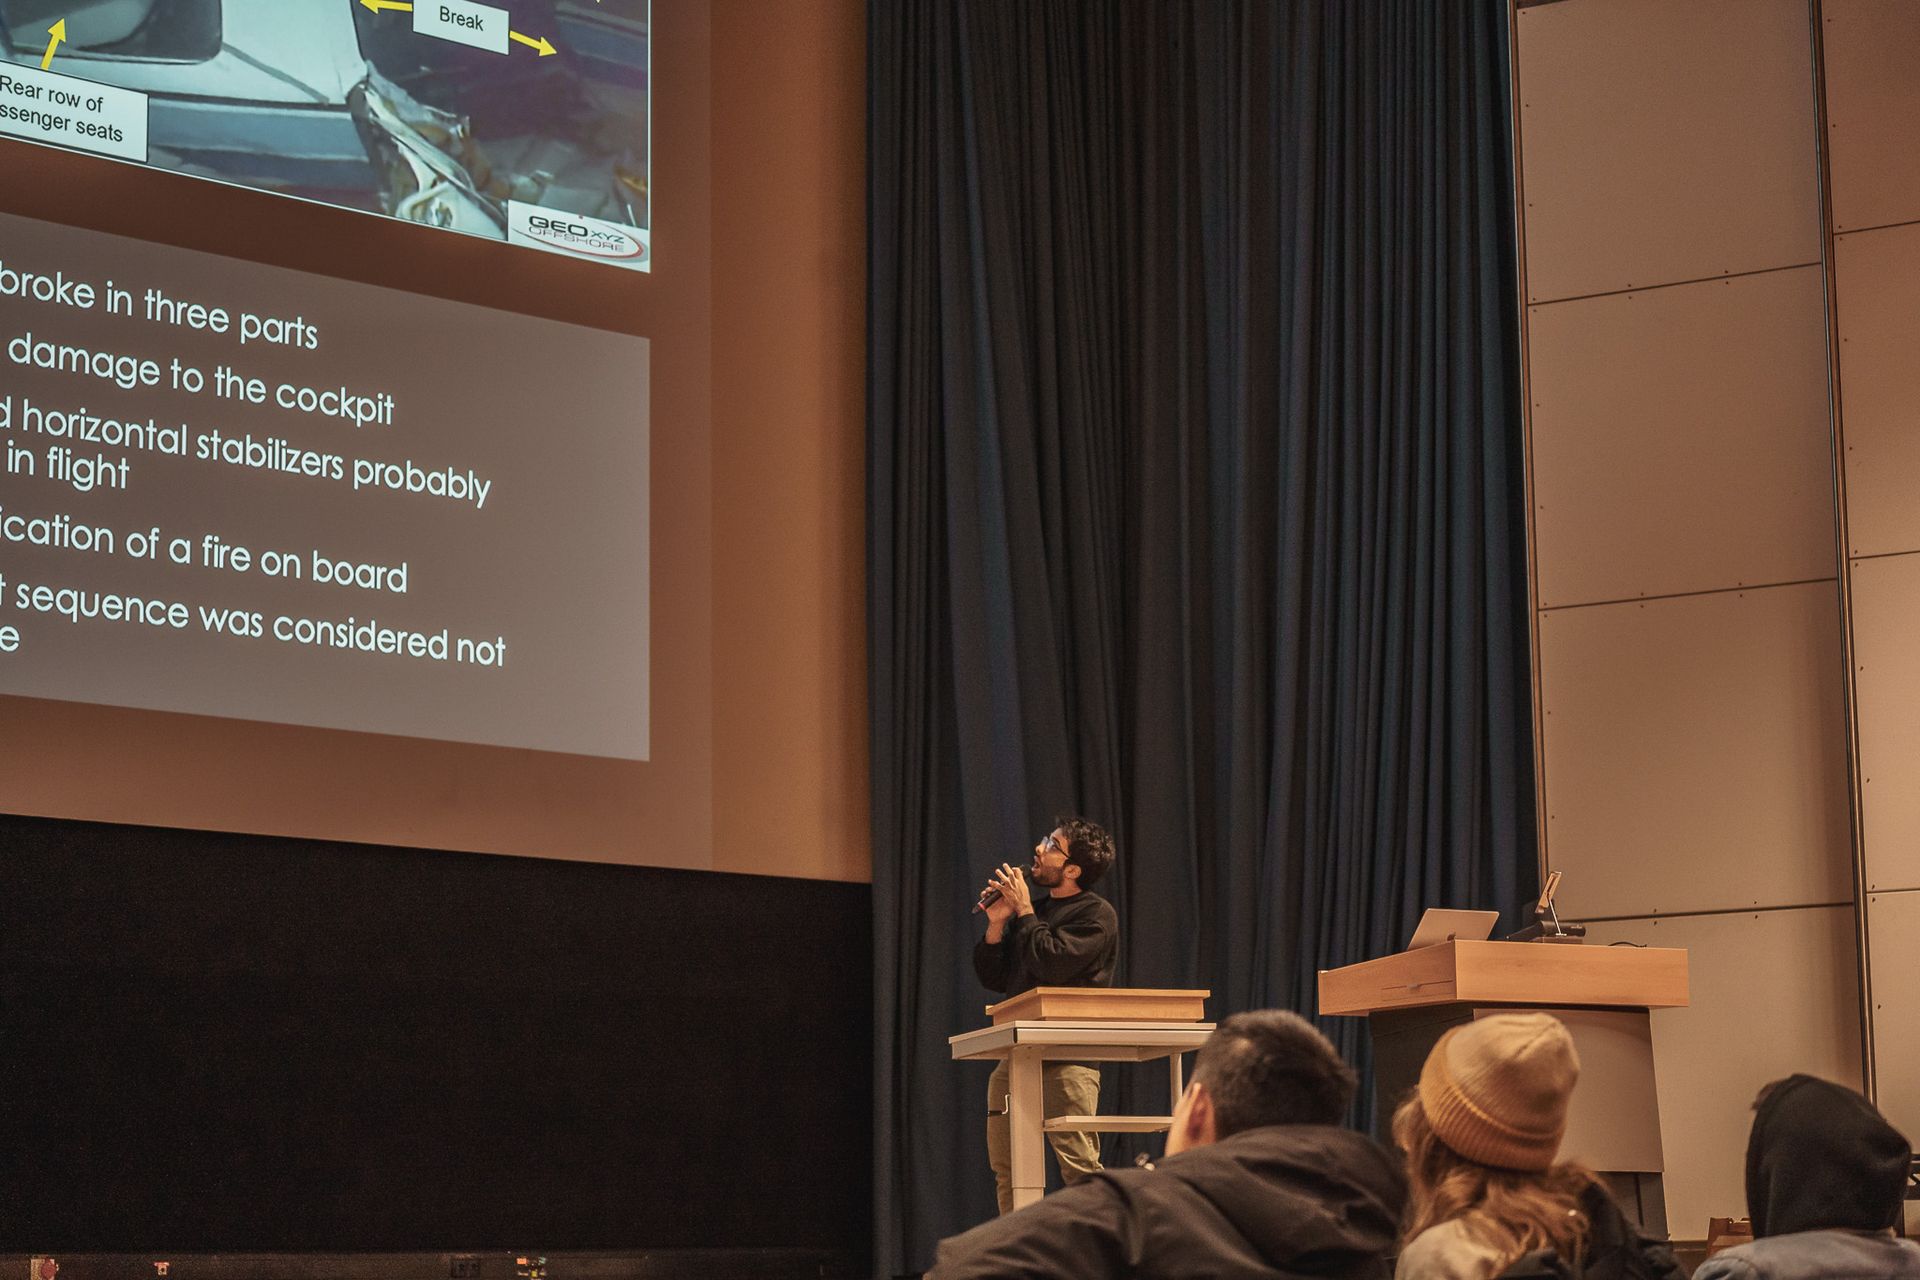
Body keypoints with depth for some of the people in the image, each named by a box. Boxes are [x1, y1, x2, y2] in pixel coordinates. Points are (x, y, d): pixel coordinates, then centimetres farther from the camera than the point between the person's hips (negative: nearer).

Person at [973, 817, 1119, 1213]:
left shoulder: (1095, 914, -2)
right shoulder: (1035, 910, 20)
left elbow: (1052, 964, -17)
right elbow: (994, 979, 20)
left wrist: (1023, 911, -6)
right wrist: (996, 926, 5)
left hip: (1067, 1057, -8)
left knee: (1079, 1166, -12)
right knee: (1006, 1171, 7)